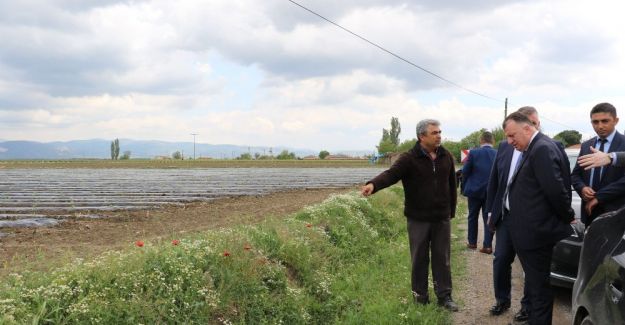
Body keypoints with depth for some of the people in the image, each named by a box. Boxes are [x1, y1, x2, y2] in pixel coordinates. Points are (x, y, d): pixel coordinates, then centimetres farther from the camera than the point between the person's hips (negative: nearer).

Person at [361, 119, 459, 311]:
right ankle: (420, 297, 21)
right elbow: (391, 174, -26)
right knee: (419, 259, 8)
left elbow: (452, 186, 12)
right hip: (418, 219, -3)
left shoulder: (446, 157, 3)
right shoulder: (409, 158, -11)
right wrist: (373, 184, -46)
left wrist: (451, 212, 12)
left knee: (442, 258, 9)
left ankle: (444, 296, 20)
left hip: (442, 218, 3)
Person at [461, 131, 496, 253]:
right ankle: (487, 245, 5)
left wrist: (466, 186, 11)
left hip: (474, 190, -1)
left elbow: (465, 171, -5)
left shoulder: (473, 153, -10)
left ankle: (472, 242, 22)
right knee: (488, 218, 7)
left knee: (473, 217, 14)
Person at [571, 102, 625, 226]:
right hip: (589, 211, 5)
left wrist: (599, 197, -16)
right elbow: (575, 174, 14)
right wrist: (582, 188, -8)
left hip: (615, 212, -4)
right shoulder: (586, 146, 12)